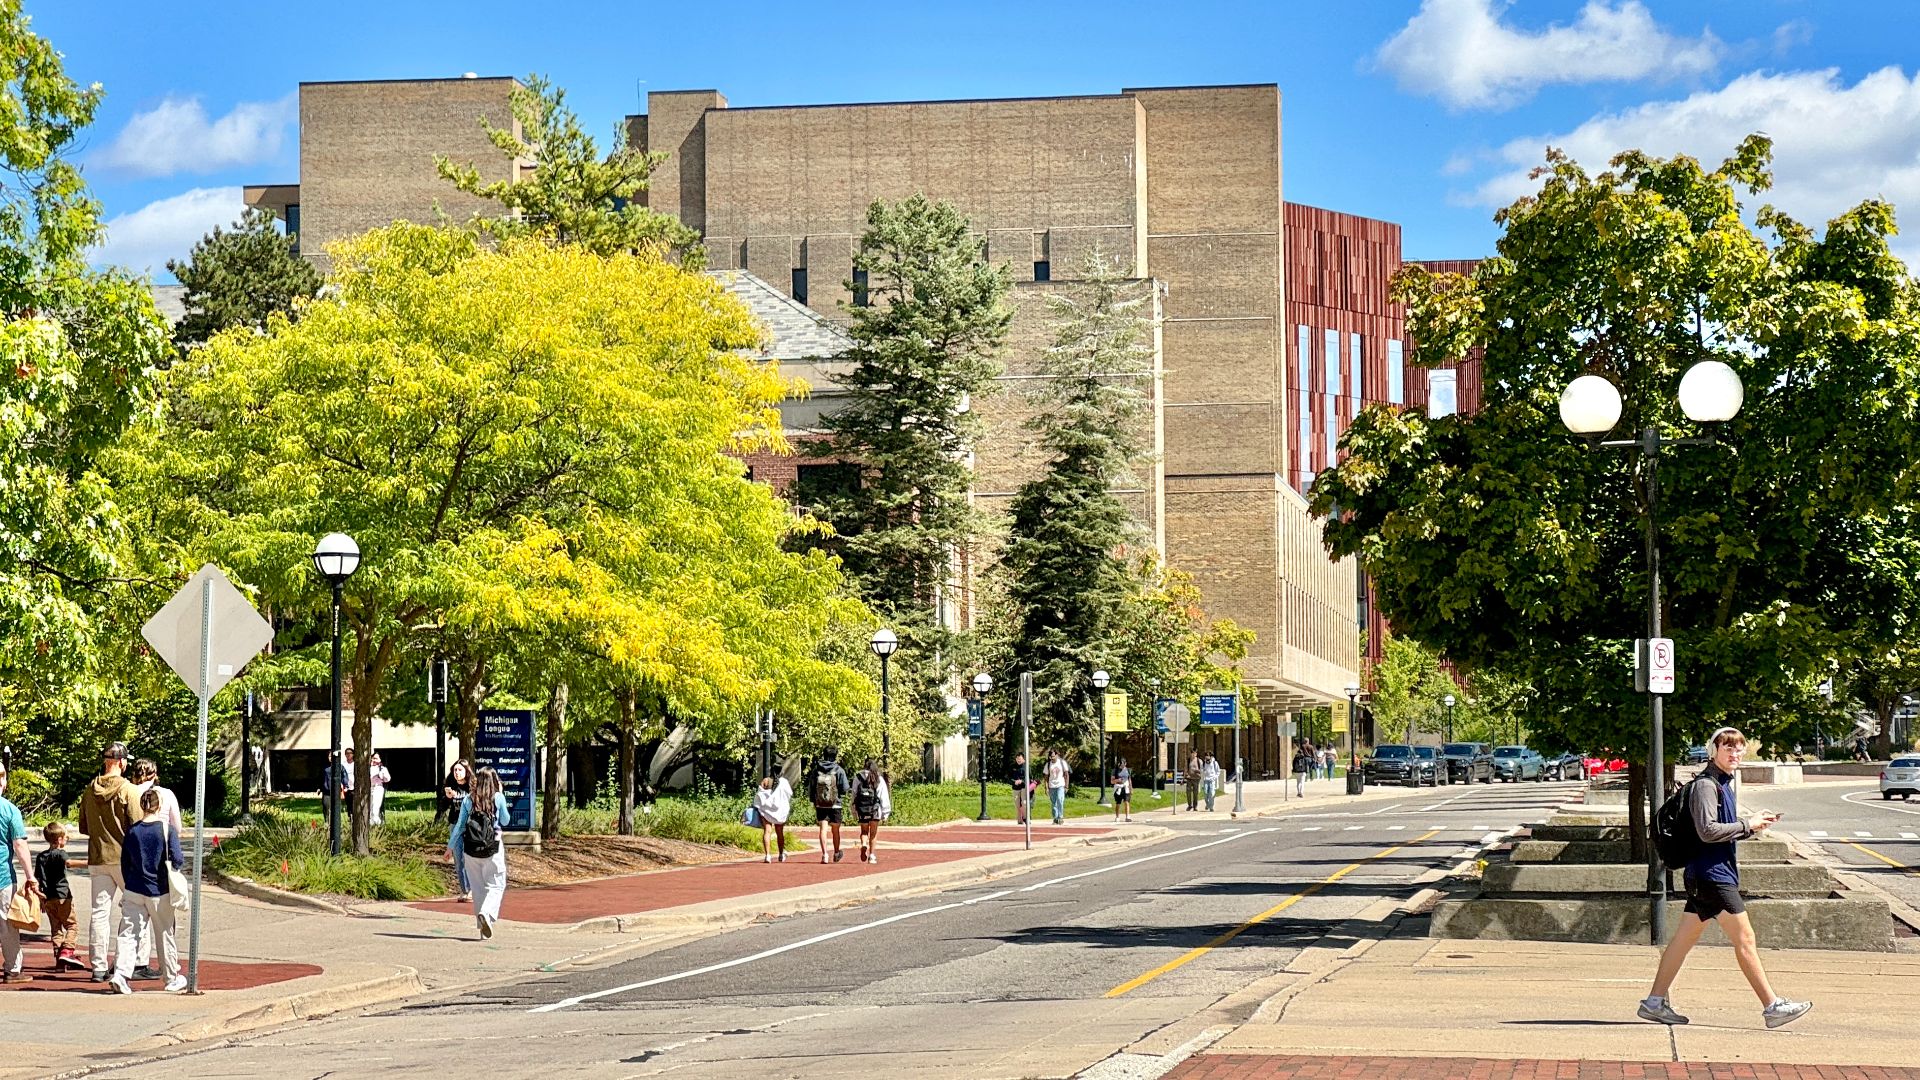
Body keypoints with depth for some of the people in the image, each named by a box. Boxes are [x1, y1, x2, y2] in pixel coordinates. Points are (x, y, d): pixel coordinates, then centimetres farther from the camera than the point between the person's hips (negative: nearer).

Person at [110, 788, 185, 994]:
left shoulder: (132, 831, 2)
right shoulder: (168, 830, -9)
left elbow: (124, 864, 8)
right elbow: (176, 860, -15)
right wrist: (182, 861, 8)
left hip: (134, 892, 2)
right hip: (159, 892, -2)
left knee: (129, 933, 1)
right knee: (165, 934, 11)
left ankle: (120, 974, -18)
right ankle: (172, 979, 22)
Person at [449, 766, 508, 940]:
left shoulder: (468, 799, 2)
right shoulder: (498, 798, -4)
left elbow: (460, 825, 4)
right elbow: (504, 820, 11)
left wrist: (450, 846, 16)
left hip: (471, 849, 3)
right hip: (493, 847, -3)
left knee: (478, 887, 12)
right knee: (496, 885, 3)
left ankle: (482, 925, 13)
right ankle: (486, 913, -23)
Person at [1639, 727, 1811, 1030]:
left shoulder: (1727, 783, 19)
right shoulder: (1705, 785, -13)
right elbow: (1707, 830, -22)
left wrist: (1755, 822, 9)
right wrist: (1748, 826, -14)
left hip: (1703, 876, 10)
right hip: (1712, 875, -10)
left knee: (1684, 938, 9)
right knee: (1745, 939, -7)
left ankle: (1655, 1002, 12)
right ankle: (1772, 1006, -3)